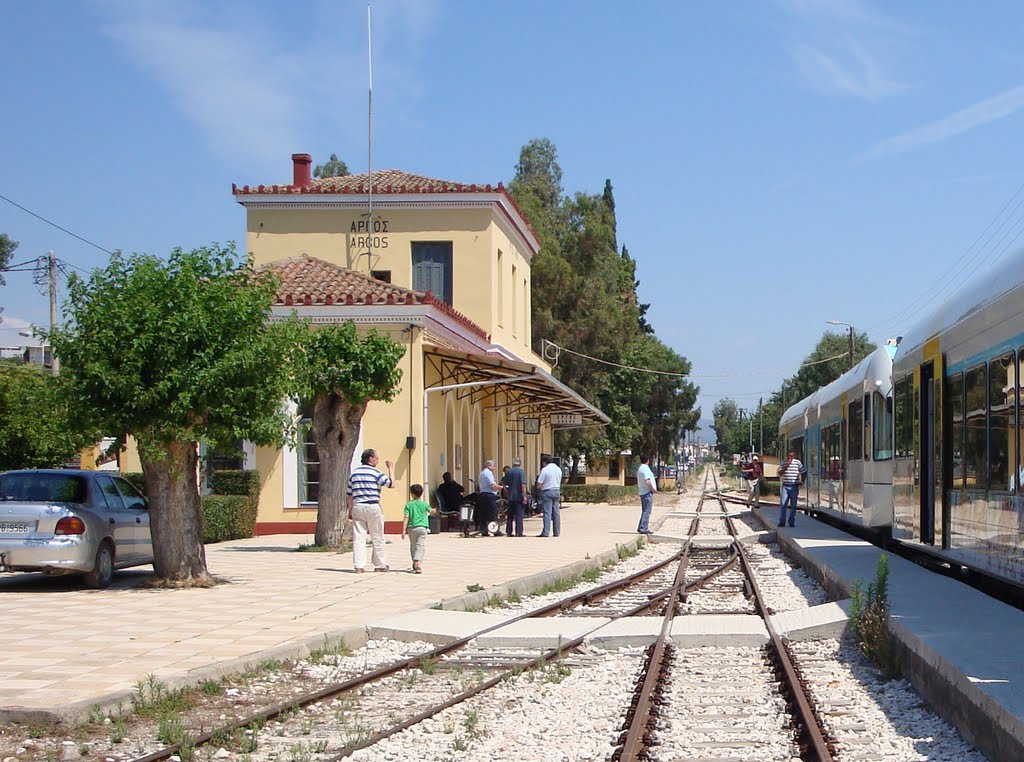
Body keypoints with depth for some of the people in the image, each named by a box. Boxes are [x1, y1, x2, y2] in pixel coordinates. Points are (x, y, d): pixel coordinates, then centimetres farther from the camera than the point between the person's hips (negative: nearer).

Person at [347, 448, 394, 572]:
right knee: (377, 538, 7)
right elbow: (391, 484, -1)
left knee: (358, 538, 1)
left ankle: (359, 566, -4)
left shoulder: (354, 472, 11)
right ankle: (379, 565, 13)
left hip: (357, 507, 4)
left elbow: (350, 494, 12)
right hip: (373, 507, -4)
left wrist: (350, 510, 17)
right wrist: (390, 469, 11)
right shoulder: (375, 473, -5)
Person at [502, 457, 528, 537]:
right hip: (519, 496, -5)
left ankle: (508, 532, 13)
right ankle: (518, 533, -4)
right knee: (519, 515, -2)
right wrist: (524, 496, -13)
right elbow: (523, 485, -16)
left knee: (510, 515, 11)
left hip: (510, 496, 5)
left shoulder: (508, 472, 7)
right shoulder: (521, 471, -9)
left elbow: (503, 483, 11)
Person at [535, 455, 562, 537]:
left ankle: (546, 532, -8)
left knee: (547, 513, -6)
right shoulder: (558, 469, 11)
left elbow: (539, 484, -11)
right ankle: (556, 532, 9)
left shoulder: (545, 470, -11)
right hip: (557, 491, 6)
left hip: (547, 492, -6)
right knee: (556, 513, 8)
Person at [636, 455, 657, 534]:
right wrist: (653, 489, -12)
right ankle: (643, 528, -10)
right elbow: (647, 482, -23)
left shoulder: (640, 469, 15)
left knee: (644, 511, 16)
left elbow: (638, 483, 20)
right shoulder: (646, 468, -15)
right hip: (648, 492, -10)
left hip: (642, 492, 10)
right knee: (647, 511, -8)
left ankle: (640, 527, 17)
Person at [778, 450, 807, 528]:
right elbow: (780, 473, -4)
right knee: (783, 504, -4)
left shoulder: (797, 462, 1)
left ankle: (792, 522, 10)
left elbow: (804, 472, 8)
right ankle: (782, 522, 1)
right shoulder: (783, 463, 5)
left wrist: (802, 481, 3)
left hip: (794, 486, -1)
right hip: (785, 486, 1)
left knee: (793, 505, 3)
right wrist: (786, 466, -16)